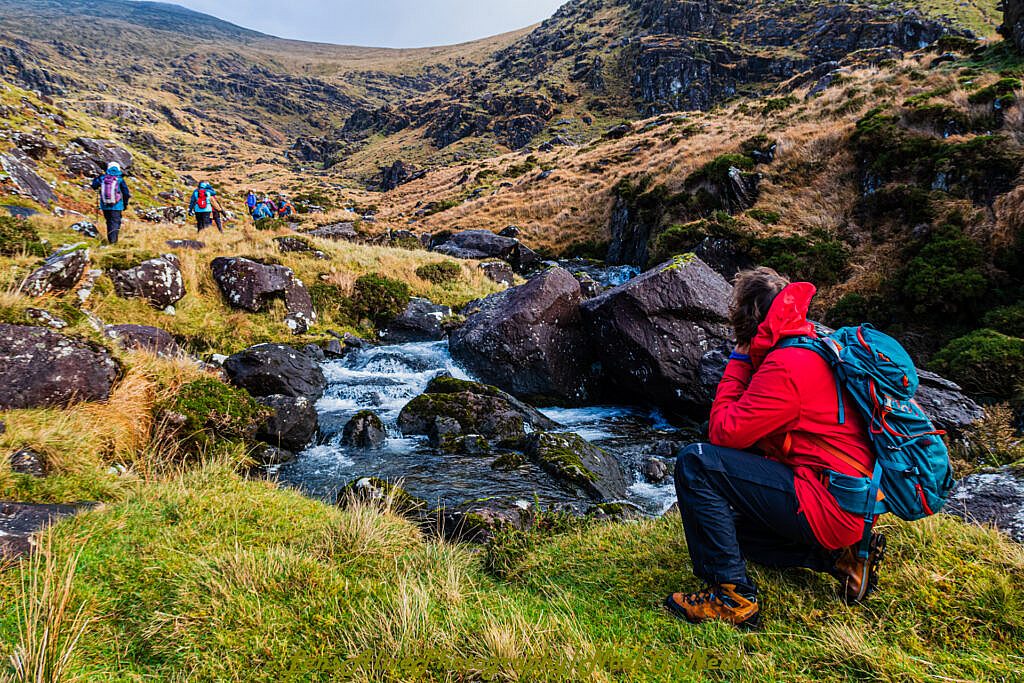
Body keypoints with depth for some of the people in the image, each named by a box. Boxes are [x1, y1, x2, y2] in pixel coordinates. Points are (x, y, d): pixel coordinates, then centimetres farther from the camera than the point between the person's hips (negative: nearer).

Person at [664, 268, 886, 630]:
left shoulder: (786, 365, -19)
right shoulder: (816, 350, 14)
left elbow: (724, 432, -16)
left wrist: (737, 364, -7)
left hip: (827, 504, -10)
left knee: (695, 464, -17)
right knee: (722, 515, 24)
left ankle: (732, 597, -13)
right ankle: (838, 556, 13)